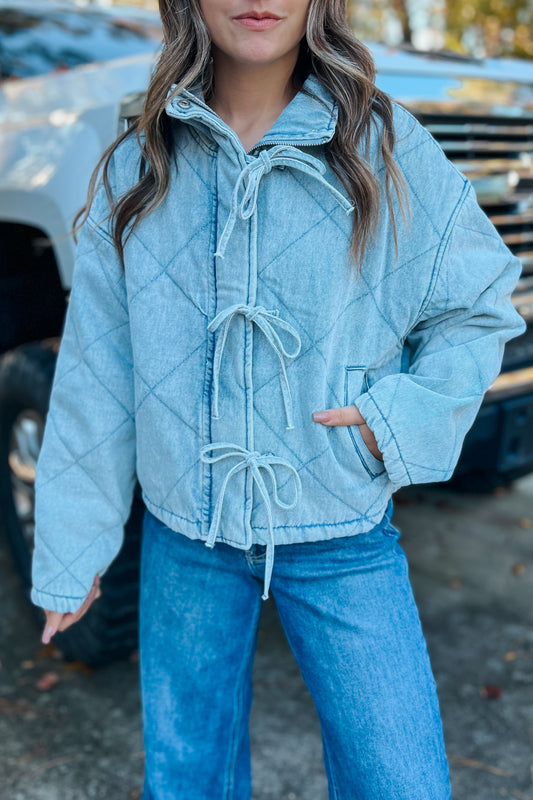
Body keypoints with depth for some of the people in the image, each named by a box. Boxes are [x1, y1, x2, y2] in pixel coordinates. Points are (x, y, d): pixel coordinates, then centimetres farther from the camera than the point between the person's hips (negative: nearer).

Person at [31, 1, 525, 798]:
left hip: (341, 540, -1)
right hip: (184, 539, 2)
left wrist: (400, 418, -13)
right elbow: (95, 377, 1)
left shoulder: (387, 150, -6)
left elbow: (481, 307, 3)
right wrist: (68, 555, 4)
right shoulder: (138, 169, -2)